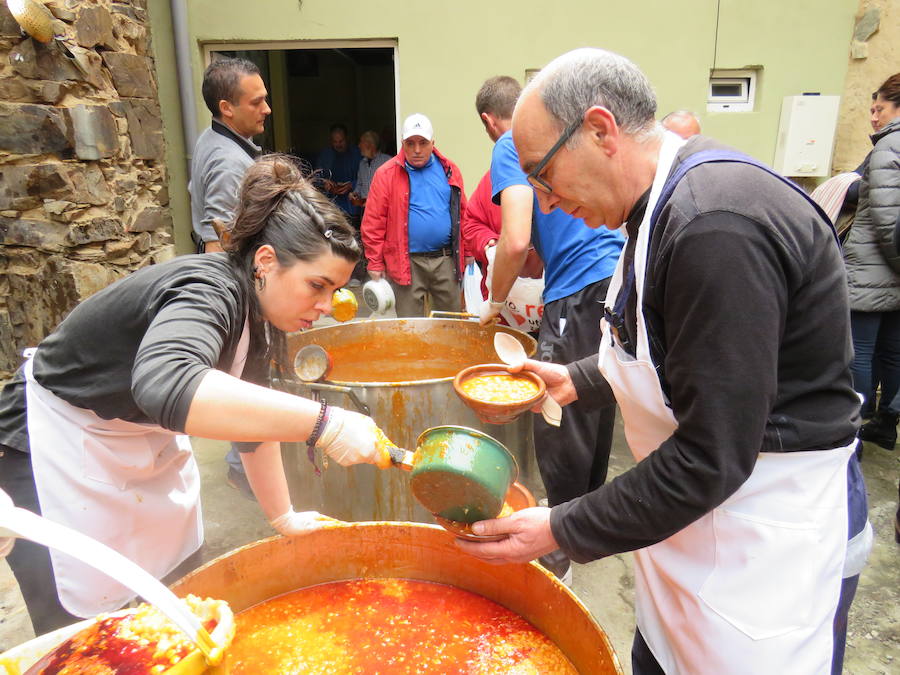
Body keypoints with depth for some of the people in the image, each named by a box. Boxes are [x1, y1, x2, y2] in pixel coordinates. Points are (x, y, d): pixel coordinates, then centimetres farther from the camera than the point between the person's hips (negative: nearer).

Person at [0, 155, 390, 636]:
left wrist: (283, 518, 4)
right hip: (57, 447, -8)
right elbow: (164, 385, -54)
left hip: (146, 442, 8)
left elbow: (250, 407, 3)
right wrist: (321, 423, -57)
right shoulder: (209, 291, -32)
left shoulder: (256, 308, -5)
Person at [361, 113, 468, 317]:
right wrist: (375, 263, -5)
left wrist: (467, 252, 8)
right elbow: (373, 223, -2)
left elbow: (462, 213, 13)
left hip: (446, 260, 3)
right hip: (407, 263, -3)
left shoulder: (449, 170, 10)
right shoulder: (387, 174, -1)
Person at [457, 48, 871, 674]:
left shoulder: (718, 227, -27)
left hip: (767, 547, -9)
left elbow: (712, 455, -26)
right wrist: (578, 380, 9)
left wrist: (562, 530, -18)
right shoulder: (671, 203, 5)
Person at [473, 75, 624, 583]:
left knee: (560, 422, 1)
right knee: (598, 412, 18)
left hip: (581, 294, -9)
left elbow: (517, 241, -15)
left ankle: (562, 552, 14)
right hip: (619, 278, 9)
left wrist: (496, 302, 2)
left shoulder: (511, 147, -1)